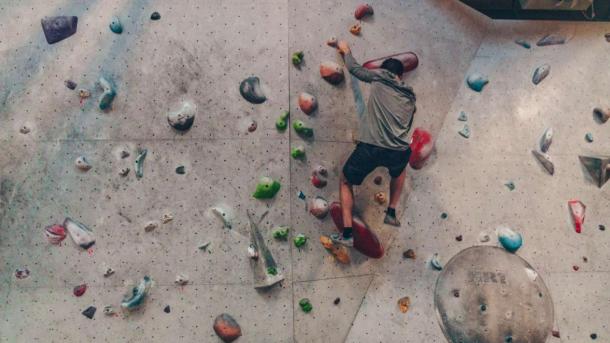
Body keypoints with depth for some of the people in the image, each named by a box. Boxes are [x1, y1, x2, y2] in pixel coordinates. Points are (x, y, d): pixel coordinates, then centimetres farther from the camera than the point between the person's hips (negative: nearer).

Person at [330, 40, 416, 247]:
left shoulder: (379, 78, 11)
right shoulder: (410, 97, 20)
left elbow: (354, 68, 25)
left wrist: (346, 51, 43)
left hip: (370, 148, -3)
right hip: (398, 152, 4)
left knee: (346, 182, 21)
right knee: (399, 171, 41)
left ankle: (347, 233, 15)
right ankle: (391, 213, 39)